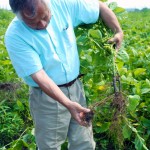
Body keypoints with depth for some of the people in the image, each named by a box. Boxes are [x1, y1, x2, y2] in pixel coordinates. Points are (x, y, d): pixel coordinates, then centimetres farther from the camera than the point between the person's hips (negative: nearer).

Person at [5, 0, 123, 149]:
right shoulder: (15, 36, -20)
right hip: (47, 97, -3)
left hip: (75, 87, 4)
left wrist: (118, 31, 0)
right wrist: (68, 104, -33)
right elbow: (38, 75, -25)